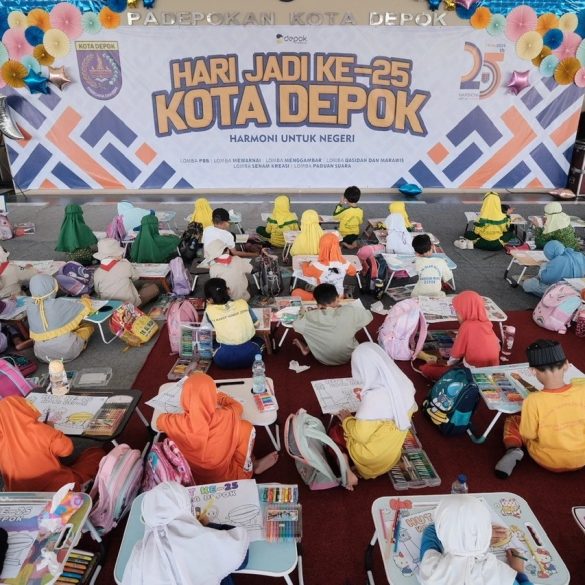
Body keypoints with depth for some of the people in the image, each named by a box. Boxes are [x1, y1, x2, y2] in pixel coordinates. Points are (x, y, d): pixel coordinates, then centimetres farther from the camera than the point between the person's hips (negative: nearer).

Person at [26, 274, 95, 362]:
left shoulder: (30, 307, -7)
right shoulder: (60, 305, -19)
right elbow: (84, 307, -9)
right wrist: (85, 299, 14)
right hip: (67, 352, -5)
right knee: (89, 326, 17)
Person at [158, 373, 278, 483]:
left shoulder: (176, 423, -27)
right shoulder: (225, 418, -28)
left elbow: (160, 420, 0)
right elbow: (238, 406, -1)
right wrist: (217, 396, 13)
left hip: (190, 479, 2)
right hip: (225, 477, -2)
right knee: (246, 428, 4)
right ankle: (247, 468, 28)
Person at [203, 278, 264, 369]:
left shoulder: (210, 310, -10)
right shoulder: (242, 303, -4)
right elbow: (255, 321, 13)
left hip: (225, 360, 0)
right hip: (248, 356, 0)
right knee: (259, 340, 33)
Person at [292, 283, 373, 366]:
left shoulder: (312, 317, -25)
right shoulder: (350, 311, -25)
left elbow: (296, 325, -4)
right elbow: (368, 316, -3)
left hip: (323, 360, 0)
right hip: (348, 356, 1)